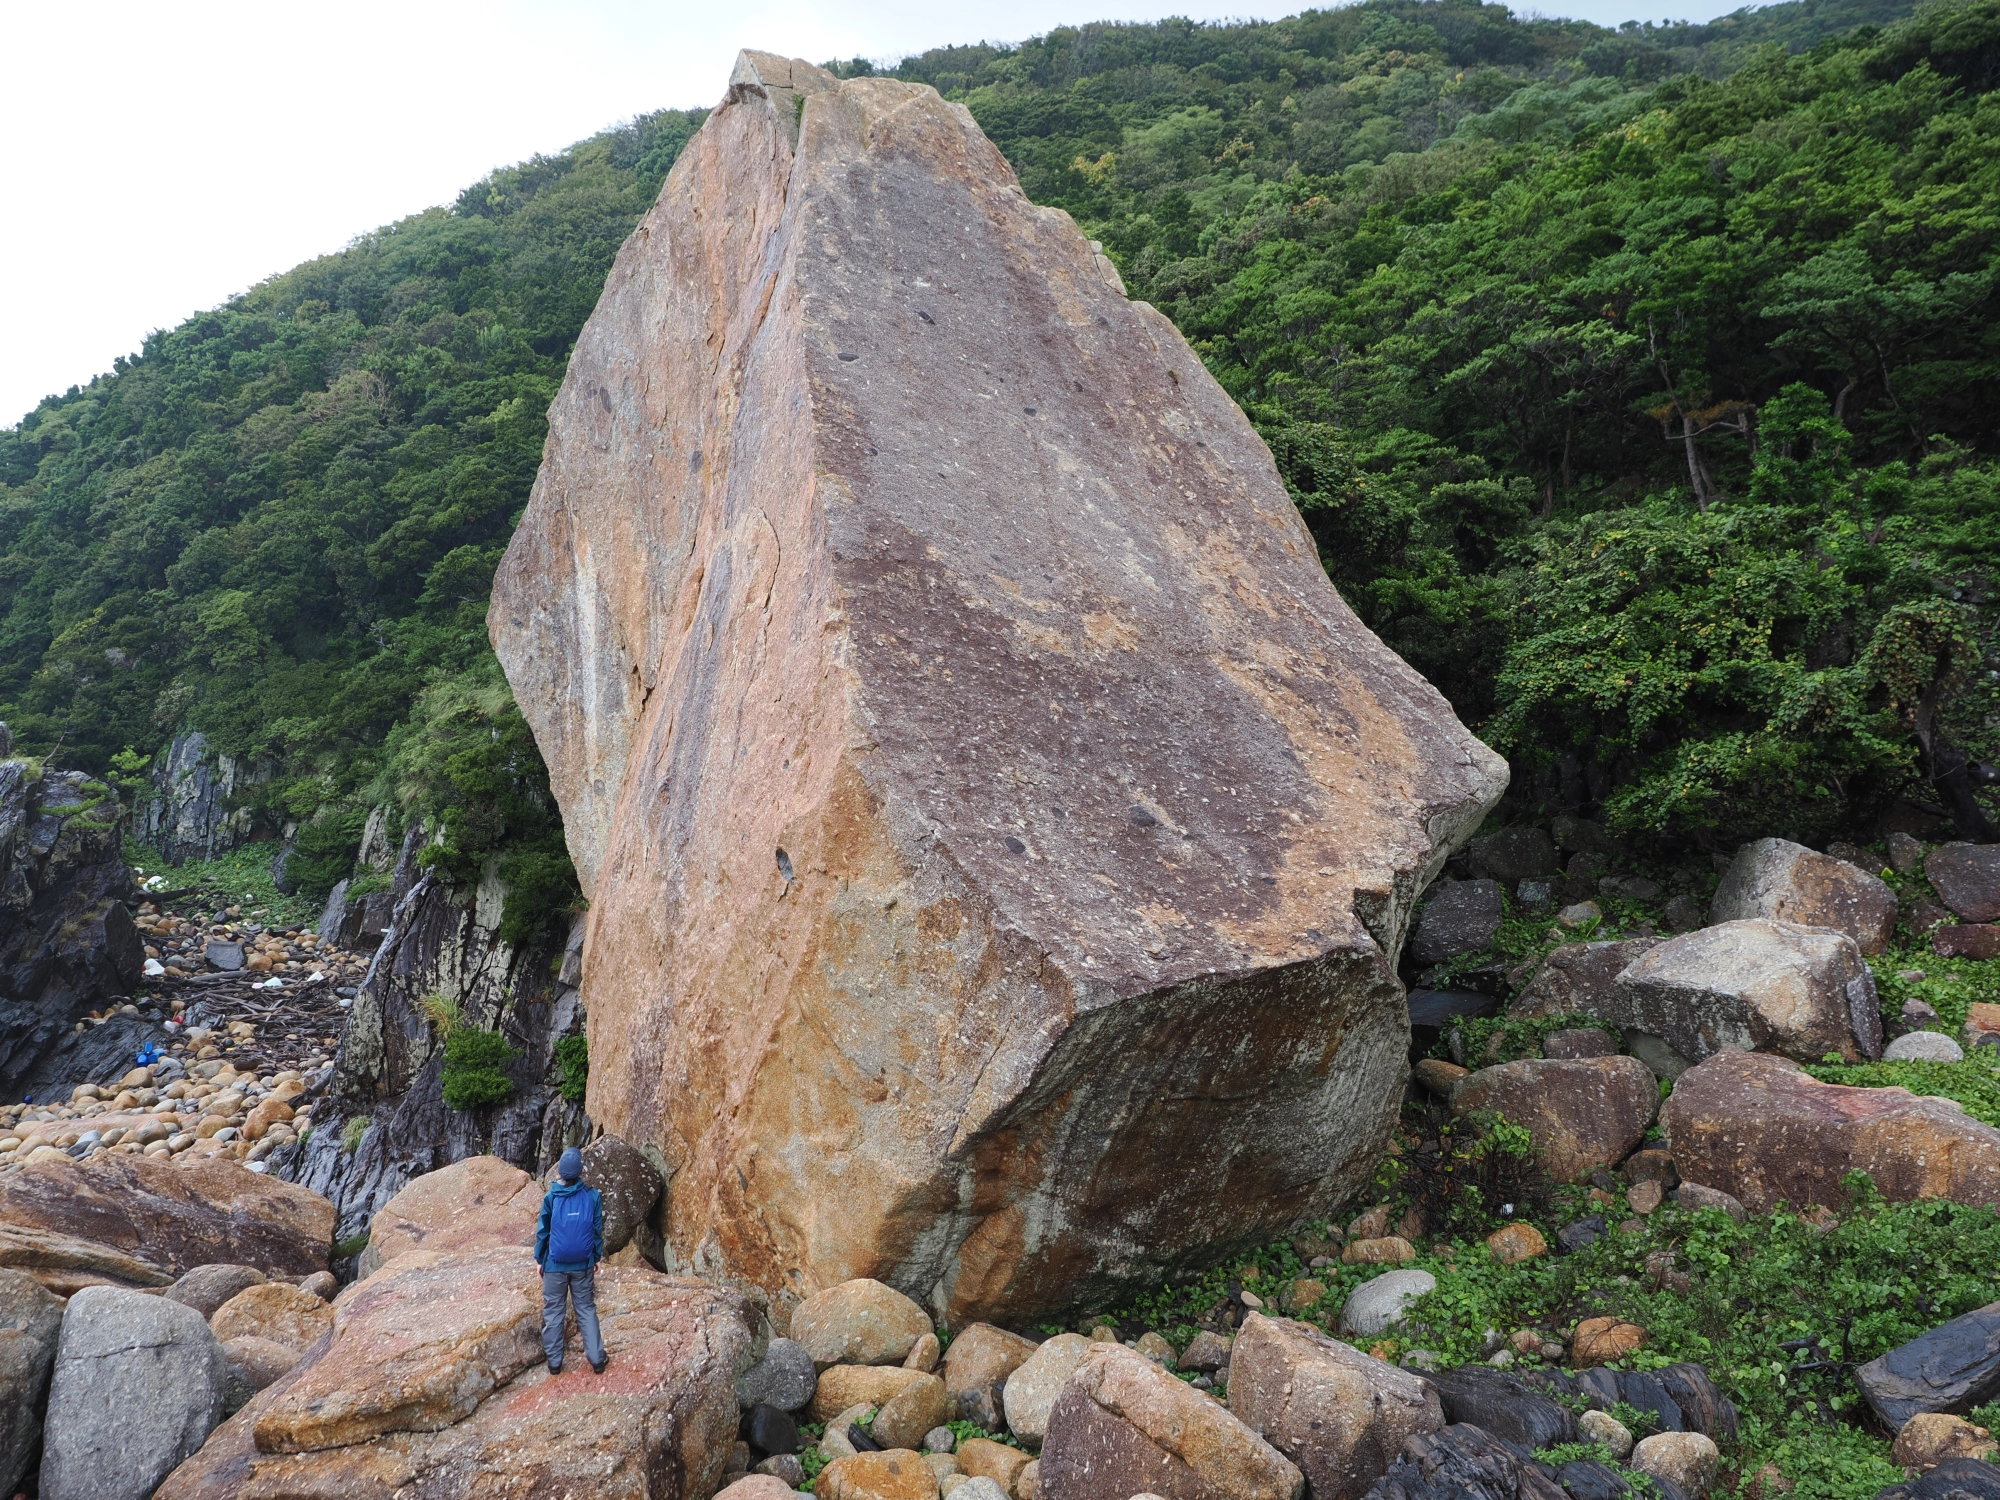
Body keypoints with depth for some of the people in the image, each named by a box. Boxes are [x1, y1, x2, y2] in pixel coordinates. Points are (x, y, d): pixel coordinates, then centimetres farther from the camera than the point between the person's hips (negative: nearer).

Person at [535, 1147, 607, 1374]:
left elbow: (542, 1231, -1)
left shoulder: (551, 1198, -9)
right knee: (587, 1310, 10)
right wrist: (596, 1257, 13)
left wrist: (539, 1259, 11)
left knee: (553, 1311, 11)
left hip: (555, 1264, -1)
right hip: (583, 1264, 1)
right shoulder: (593, 1196, -7)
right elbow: (598, 1230, 1)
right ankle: (597, 1358, 9)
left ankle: (554, 1361, 15)